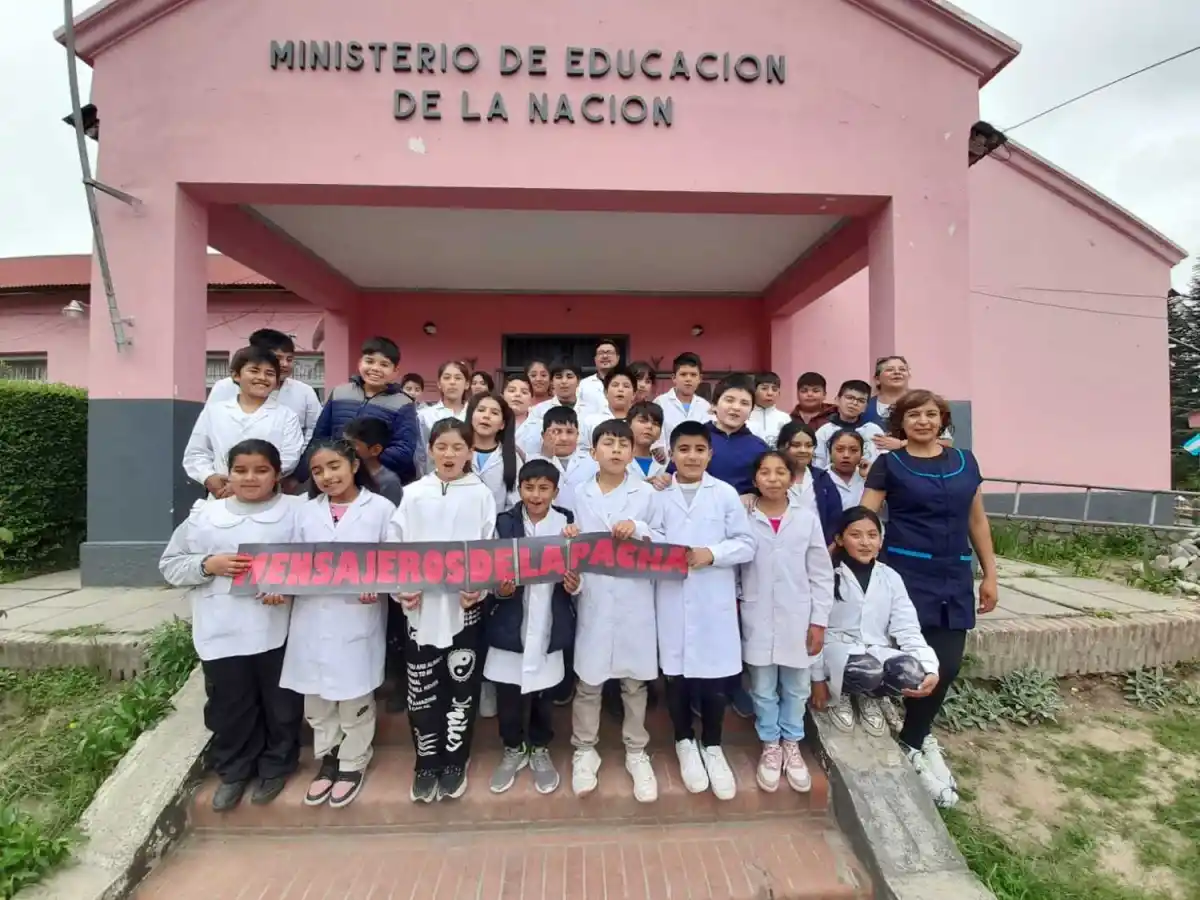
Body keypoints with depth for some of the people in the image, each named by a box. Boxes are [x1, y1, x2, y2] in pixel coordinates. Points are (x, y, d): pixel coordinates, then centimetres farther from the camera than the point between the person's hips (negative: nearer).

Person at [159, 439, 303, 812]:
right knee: (229, 709, 17)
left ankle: (275, 767, 37)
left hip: (278, 631, -2)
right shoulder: (204, 514, 3)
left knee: (281, 707, 14)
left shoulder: (296, 511, -5)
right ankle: (233, 771, 41)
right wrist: (208, 565, -10)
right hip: (222, 634, 2)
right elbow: (170, 565, 8)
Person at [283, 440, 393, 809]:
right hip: (312, 619, 4)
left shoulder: (381, 508, -6)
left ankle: (353, 763, 30)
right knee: (316, 696, 16)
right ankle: (327, 758, 37)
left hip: (357, 618, -4)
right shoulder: (306, 512, 8)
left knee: (355, 696, 9)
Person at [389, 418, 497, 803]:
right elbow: (394, 544, 3)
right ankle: (426, 764, 29)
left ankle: (454, 762, 30)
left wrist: (480, 586, -16)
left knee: (462, 685, 10)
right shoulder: (413, 494, 3)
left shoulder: (481, 494, 0)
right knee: (422, 689, 9)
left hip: (465, 604, -1)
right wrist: (399, 587, -10)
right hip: (422, 605, 1)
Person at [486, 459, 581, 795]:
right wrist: (499, 590, -21)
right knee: (508, 693, 10)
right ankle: (513, 749, 36)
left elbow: (577, 573, 4)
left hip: (549, 625, 0)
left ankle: (540, 750, 38)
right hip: (510, 625, 0)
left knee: (544, 693, 14)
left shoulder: (568, 524, -3)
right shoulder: (504, 523, -3)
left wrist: (575, 585, -16)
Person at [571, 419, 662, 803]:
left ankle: (636, 753, 32)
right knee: (587, 681, 11)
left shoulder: (647, 494, 0)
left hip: (635, 601, 0)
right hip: (593, 600, 1)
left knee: (635, 681, 13)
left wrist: (638, 529, -16)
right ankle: (584, 751, 32)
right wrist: (569, 539, -12)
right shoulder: (580, 494, 4)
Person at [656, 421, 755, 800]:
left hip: (715, 599, 0)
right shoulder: (657, 495, 2)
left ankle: (712, 747, 31)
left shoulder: (726, 494, 2)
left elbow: (747, 544, -1)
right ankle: (685, 744, 34)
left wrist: (712, 553, -14)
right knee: (676, 674, 11)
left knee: (715, 676, 7)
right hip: (672, 599, 0)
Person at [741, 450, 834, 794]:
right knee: (763, 688, 12)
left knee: (796, 687, 15)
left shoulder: (807, 517, -4)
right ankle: (770, 746, 32)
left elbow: (822, 574, 0)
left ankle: (792, 745, 36)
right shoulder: (744, 517, -5)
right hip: (757, 618, 0)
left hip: (797, 617, 1)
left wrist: (819, 620, -2)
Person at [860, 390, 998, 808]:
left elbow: (977, 520, 14)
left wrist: (990, 575, 13)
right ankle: (913, 745, 22)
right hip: (908, 573, -4)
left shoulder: (964, 461, 10)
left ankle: (914, 736, 31)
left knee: (948, 664, 4)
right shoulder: (889, 464, -2)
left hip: (955, 577, 4)